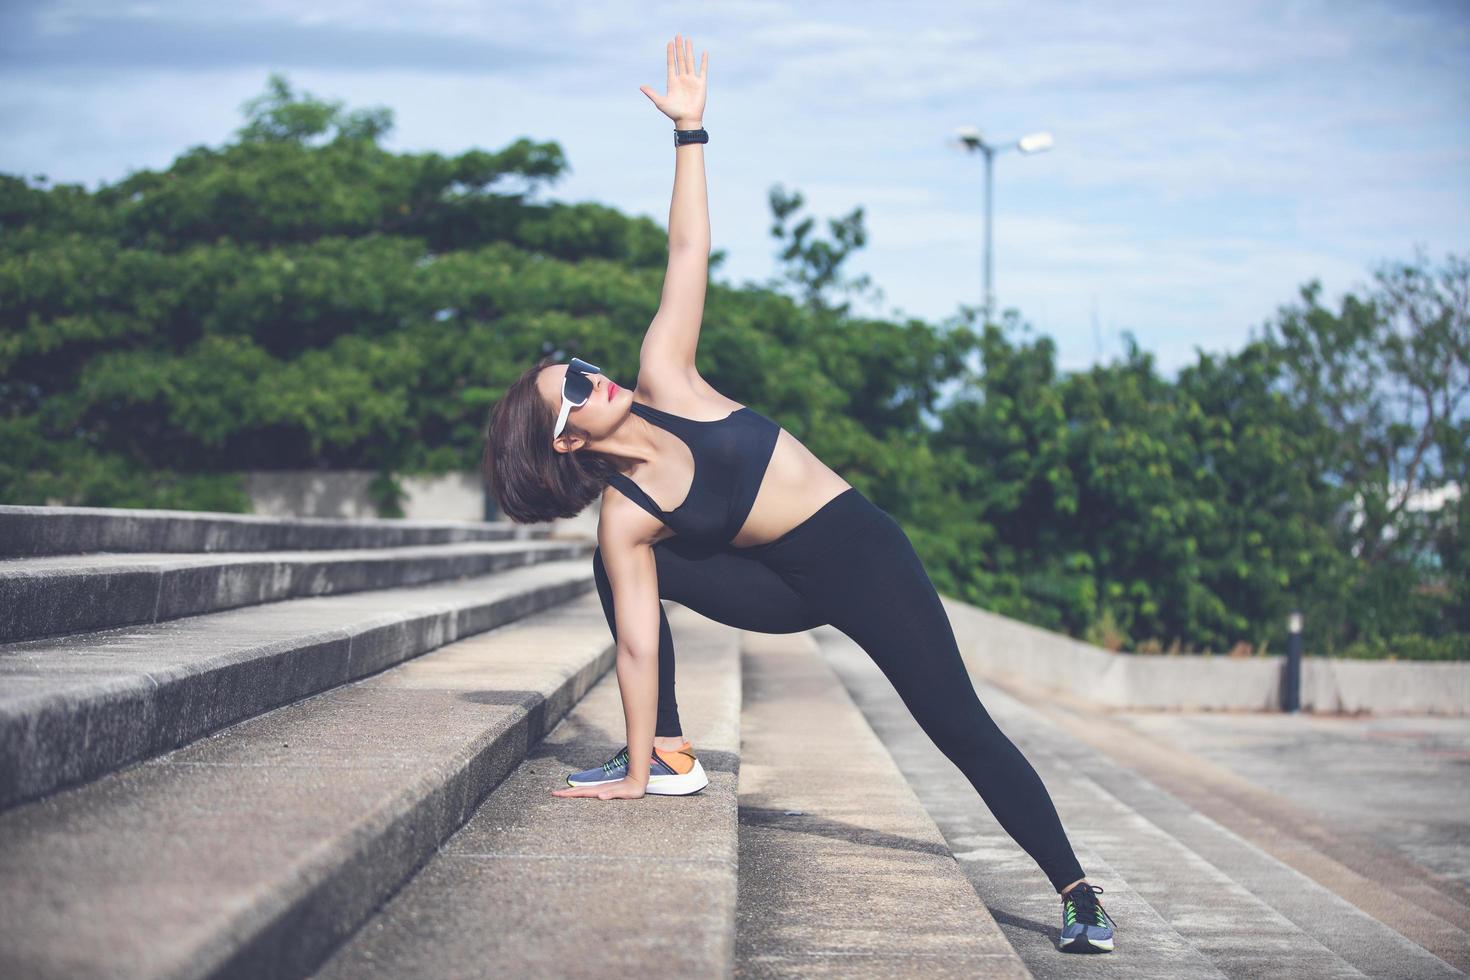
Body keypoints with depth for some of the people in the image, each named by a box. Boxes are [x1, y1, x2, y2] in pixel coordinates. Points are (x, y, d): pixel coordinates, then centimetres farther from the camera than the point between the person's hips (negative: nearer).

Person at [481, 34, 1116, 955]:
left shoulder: (663, 379, -8)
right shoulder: (624, 520, -9)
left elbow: (688, 257, -7)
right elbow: (638, 643, -11)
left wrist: (690, 132, -10)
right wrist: (633, 770, -13)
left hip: (862, 549, -2)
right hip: (789, 589, 2)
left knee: (961, 728, -7)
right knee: (617, 570, -4)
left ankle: (1075, 889, -4)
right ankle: (668, 756, 3)